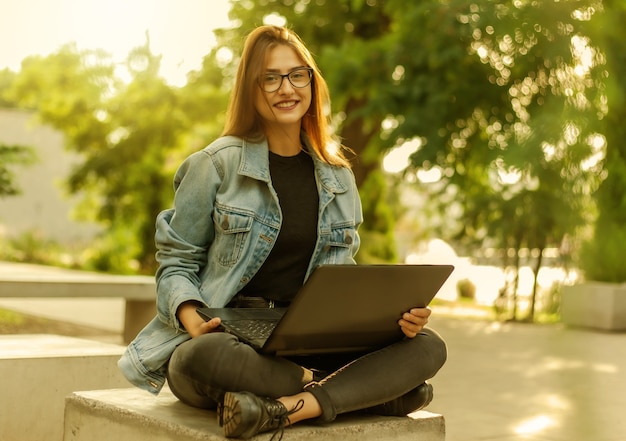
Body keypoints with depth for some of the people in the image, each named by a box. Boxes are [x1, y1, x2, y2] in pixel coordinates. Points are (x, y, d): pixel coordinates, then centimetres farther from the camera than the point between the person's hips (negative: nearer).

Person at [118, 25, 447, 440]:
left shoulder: (337, 176, 12)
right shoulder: (216, 165, 0)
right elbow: (176, 262, 3)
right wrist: (191, 318, -19)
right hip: (227, 337, -3)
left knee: (429, 346, -18)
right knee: (199, 358, -40)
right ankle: (374, 390, -26)